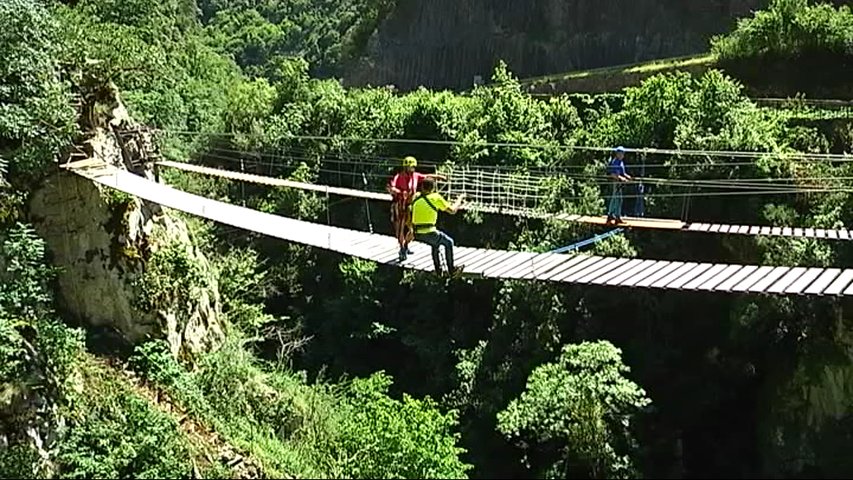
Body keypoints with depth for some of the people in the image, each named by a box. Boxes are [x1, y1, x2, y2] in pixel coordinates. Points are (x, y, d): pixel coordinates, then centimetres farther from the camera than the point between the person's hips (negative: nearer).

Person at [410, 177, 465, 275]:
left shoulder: (416, 196, 9)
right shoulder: (436, 197, -6)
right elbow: (452, 210, 1)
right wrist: (459, 199, 16)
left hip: (416, 233, 6)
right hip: (428, 233, -6)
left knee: (436, 243, 33)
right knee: (448, 242, 17)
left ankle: (438, 269, 35)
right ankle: (451, 269, 20)